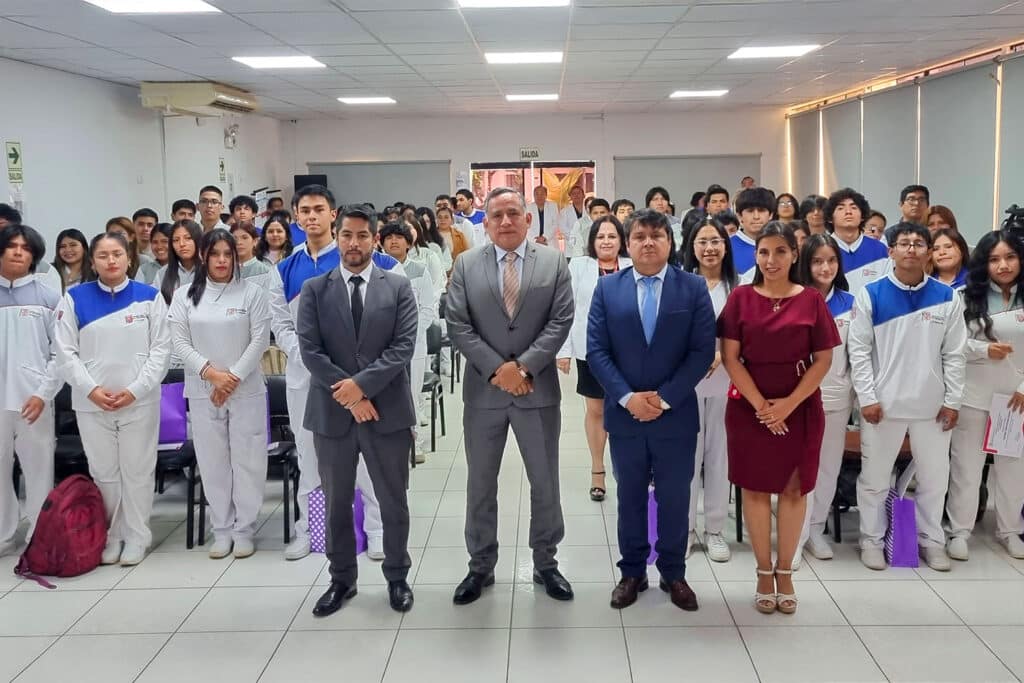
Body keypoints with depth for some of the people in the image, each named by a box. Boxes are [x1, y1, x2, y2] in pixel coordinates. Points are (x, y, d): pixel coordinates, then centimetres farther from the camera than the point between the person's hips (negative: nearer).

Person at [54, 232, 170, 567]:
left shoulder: (150, 297, 1)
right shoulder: (75, 298, 3)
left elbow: (161, 349, -2)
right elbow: (66, 352, 1)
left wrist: (135, 390, -11)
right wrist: (91, 389, -11)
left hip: (140, 401, -1)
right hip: (91, 403, 1)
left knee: (137, 471, 5)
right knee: (103, 472, 10)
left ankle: (136, 536, 18)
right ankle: (110, 535, 23)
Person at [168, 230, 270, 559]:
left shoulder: (252, 292, 0)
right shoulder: (185, 296, 5)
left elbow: (260, 340, -5)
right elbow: (180, 342, 0)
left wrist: (233, 377, -12)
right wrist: (211, 372, -13)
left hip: (247, 390, -2)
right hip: (202, 392, 2)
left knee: (247, 460, 2)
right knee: (213, 461, 7)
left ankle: (244, 529, 14)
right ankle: (221, 530, 18)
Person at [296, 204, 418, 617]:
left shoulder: (398, 287, 2)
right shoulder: (314, 290, 3)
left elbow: (403, 347, -7)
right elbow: (309, 351, -5)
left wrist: (362, 383, -17)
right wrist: (349, 395, -13)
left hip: (387, 410, -1)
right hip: (332, 412, 1)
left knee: (393, 502, 10)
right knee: (336, 503, 13)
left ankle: (397, 578, 27)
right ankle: (342, 579, 29)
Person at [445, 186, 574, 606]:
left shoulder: (554, 262, 1)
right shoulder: (466, 265, 2)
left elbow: (561, 321, -6)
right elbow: (457, 325, -4)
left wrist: (523, 366, -15)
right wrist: (496, 369, -14)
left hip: (538, 389, 0)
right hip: (484, 389, 1)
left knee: (545, 483, 10)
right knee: (480, 484, 10)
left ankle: (545, 563, 26)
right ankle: (480, 566, 24)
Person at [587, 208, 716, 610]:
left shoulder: (693, 288, -1)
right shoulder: (607, 288, 2)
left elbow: (703, 351, -6)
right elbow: (596, 350, -3)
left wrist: (665, 397, -13)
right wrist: (627, 397, -13)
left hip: (676, 414, -1)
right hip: (624, 413, 1)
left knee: (674, 497, 10)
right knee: (630, 497, 13)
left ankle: (673, 573, 27)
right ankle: (632, 571, 27)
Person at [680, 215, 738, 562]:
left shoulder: (738, 287, 3)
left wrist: (721, 354, -16)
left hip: (725, 381, 1)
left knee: (719, 454, 8)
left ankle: (715, 529, 20)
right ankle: (685, 528, 16)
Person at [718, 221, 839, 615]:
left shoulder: (811, 300, 0)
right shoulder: (741, 298, 0)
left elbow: (823, 360, -1)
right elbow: (730, 358, -4)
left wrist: (789, 403, -12)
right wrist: (761, 405, -13)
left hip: (800, 407, 0)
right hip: (749, 407, 0)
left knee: (794, 490, 7)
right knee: (755, 488, 6)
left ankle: (785, 572, 21)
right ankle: (764, 572, 19)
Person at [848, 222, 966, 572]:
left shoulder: (947, 297, 2)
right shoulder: (870, 295, -4)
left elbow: (954, 354, 4)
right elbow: (859, 350, -5)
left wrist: (953, 400, 0)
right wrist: (867, 398, -10)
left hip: (932, 404, 2)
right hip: (883, 403, -2)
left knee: (934, 477, 13)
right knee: (874, 477, 8)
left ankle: (931, 540, 30)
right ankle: (872, 539, 23)